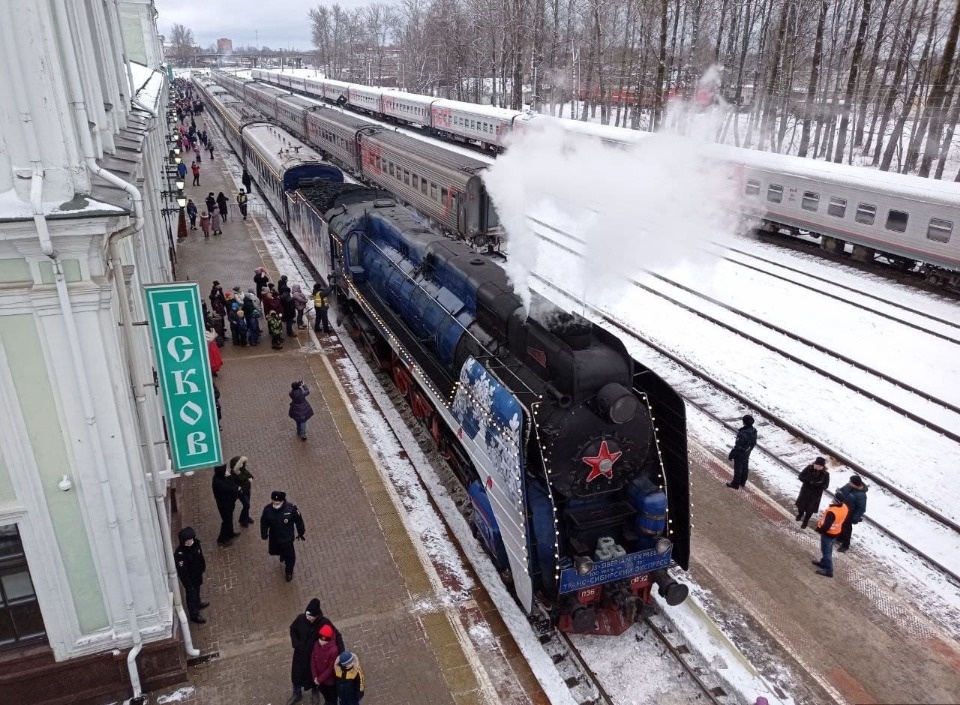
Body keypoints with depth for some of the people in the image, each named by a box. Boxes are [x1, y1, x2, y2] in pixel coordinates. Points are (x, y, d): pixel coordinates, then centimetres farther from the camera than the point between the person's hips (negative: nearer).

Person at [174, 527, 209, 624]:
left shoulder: (196, 543, -18)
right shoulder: (180, 554, -38)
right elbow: (182, 572, -28)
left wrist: (203, 567, 16)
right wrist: (187, 585, -20)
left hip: (198, 573, 6)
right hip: (189, 577, -6)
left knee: (197, 589, 32)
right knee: (191, 594, 17)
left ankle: (197, 603, 59)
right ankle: (194, 615, 39)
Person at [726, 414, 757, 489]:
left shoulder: (743, 434, -37)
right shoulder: (754, 431, -12)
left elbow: (737, 446, -29)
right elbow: (754, 443, 4)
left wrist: (731, 455, -18)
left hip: (740, 454, -8)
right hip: (747, 453, 8)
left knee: (738, 468, 10)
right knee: (745, 467, 24)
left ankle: (735, 484, 27)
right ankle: (743, 482, 42)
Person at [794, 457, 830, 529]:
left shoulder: (825, 474, -20)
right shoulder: (809, 468, -16)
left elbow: (825, 486, -18)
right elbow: (801, 476, -12)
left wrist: (817, 484, -36)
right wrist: (809, 481, -29)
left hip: (816, 494, -2)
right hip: (805, 491, 2)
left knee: (810, 509, 11)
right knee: (801, 505, 22)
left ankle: (805, 522, 36)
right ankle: (800, 514, 55)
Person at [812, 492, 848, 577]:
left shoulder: (832, 512, -37)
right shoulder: (845, 508, -12)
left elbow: (826, 526, -30)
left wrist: (819, 530, -14)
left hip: (828, 533, -8)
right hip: (836, 532, 8)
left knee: (826, 551, 8)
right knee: (828, 549, 25)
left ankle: (828, 570, 16)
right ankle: (824, 563, 42)